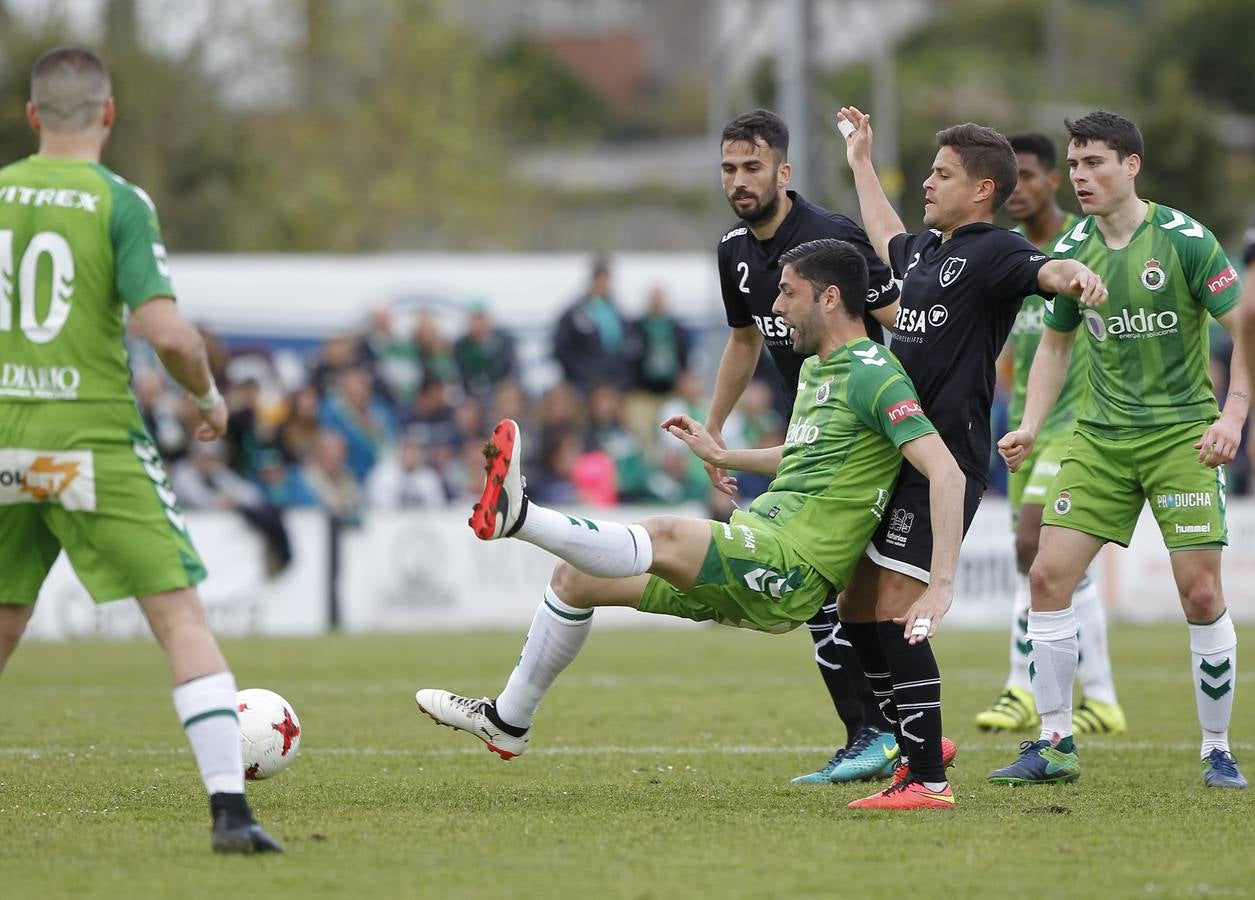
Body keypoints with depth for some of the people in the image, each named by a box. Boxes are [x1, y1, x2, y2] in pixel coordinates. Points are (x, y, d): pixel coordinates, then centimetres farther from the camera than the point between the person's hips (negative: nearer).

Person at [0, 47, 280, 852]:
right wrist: (210, 395, 3)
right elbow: (166, 331, -15)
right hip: (92, 442, -4)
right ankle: (229, 808, -13)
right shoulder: (119, 202, -7)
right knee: (182, 615, -2)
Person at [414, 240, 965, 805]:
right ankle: (507, 722, 21)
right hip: (753, 547, 10)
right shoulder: (815, 368, 18)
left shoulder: (874, 376, -12)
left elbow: (945, 471, -23)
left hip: (792, 569, -10)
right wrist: (722, 456, 31)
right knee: (576, 576, 12)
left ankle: (514, 515, -51)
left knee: (665, 536, -38)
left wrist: (941, 586, -31)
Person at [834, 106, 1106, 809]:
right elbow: (890, 242, 42)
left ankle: (927, 777, -10)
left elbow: (1045, 270, -30)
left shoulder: (994, 251, -9)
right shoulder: (926, 249, 18)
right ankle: (920, 741, 26)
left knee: (894, 611, -14)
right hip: (899, 454, 9)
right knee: (856, 608, 12)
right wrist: (862, 162, 53)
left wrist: (1076, 274, -53)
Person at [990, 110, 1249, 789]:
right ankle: (1054, 746, 5)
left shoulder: (1184, 239, -10)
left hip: (1183, 433, -4)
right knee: (1048, 575, -5)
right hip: (1100, 437, 4)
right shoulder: (1072, 251, 4)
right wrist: (1030, 427, 7)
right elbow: (1055, 344, 18)